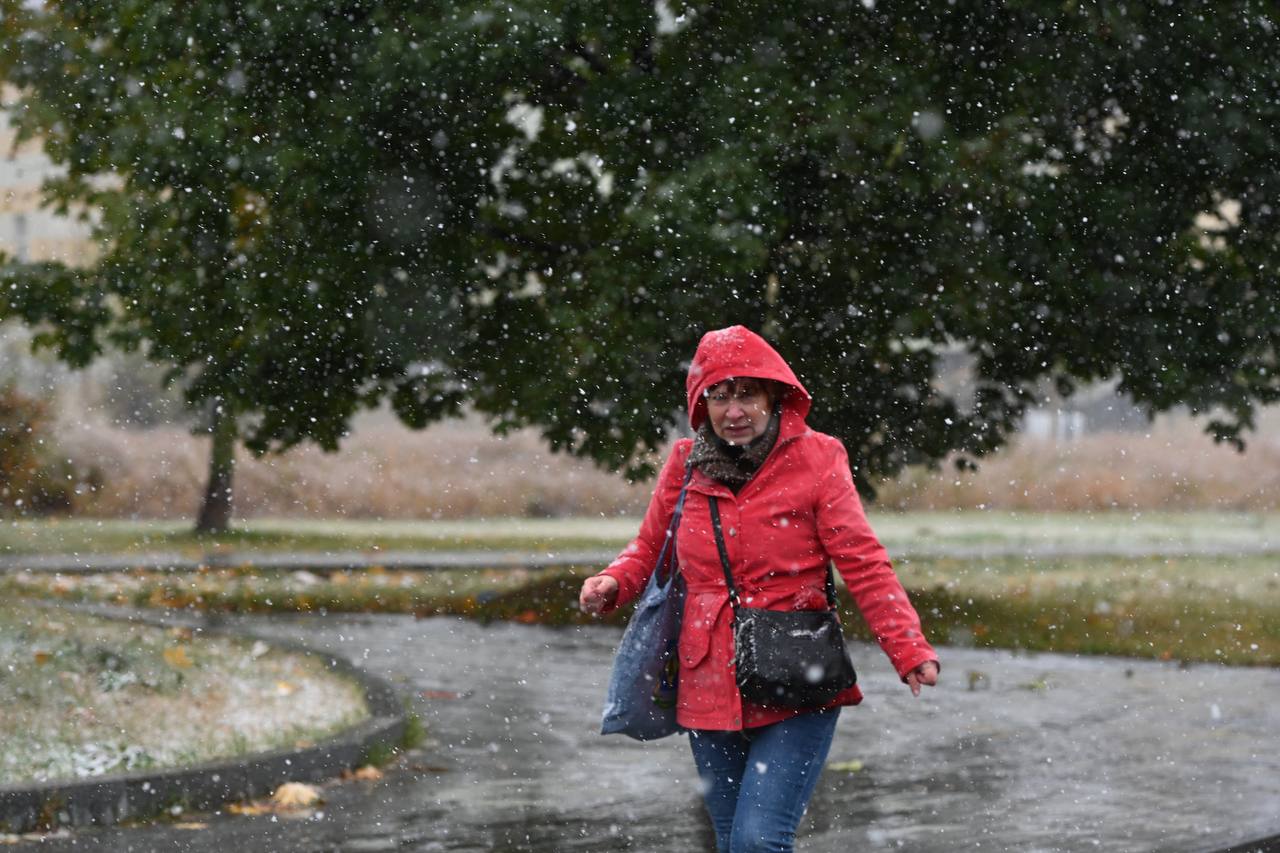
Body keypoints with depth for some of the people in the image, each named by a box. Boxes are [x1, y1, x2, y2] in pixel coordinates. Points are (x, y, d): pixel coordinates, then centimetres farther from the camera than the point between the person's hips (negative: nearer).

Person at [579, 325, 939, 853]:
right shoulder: (686, 465, 4)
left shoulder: (814, 460, -5)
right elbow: (650, 547, 17)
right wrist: (613, 584, -5)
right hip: (710, 690, 4)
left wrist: (909, 650, -19)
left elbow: (863, 563, -8)